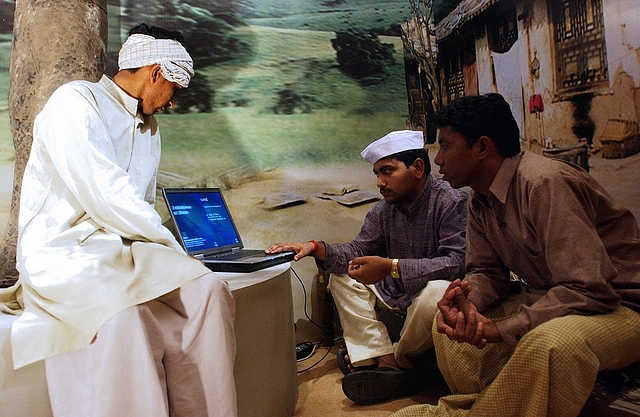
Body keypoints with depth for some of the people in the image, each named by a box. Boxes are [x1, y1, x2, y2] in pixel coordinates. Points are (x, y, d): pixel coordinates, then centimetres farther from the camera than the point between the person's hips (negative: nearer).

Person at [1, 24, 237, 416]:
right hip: (62, 252, -6)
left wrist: (169, 247, 3)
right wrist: (172, 247, -12)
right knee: (123, 312, -35)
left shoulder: (149, 127, 20)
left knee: (207, 289, -18)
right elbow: (104, 196, -18)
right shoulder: (76, 101, -6)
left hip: (124, 249, 7)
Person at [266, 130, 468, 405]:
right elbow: (359, 250, 5)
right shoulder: (384, 210, 2)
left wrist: (391, 267, -40)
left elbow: (458, 262, -32)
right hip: (396, 291, 7)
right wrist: (316, 248, -14)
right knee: (342, 277, 3)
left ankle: (401, 359, -6)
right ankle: (384, 359, -13)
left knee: (436, 291, -39)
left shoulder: (452, 202, -20)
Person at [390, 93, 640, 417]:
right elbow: (487, 272, 4)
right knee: (454, 321, 2)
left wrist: (500, 329, -29)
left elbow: (589, 291, -30)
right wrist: (464, 300, -20)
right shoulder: (480, 199, 1)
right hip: (545, 299, 8)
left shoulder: (544, 183, -27)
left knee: (550, 342, -37)